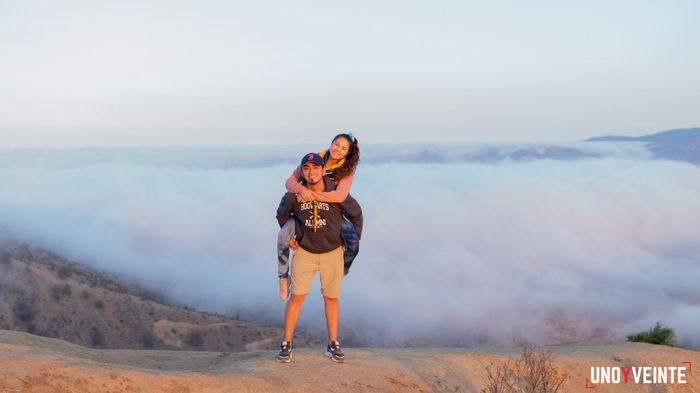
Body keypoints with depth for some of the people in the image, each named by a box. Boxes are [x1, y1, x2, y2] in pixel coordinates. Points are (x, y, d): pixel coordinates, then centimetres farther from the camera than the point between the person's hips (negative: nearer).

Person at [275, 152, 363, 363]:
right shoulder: (293, 196, -12)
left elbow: (356, 214, 4)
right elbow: (282, 214, 12)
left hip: (332, 252, 0)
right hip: (304, 251, 0)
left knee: (331, 298, 8)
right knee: (297, 296, -4)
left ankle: (333, 345, 18)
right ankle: (286, 344, 4)